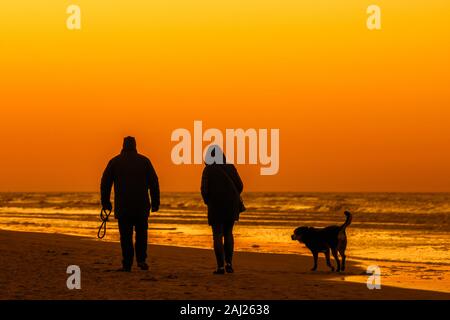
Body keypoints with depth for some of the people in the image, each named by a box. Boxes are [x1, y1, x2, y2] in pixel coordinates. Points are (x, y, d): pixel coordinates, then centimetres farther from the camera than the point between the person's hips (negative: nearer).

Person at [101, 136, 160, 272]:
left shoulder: (114, 162, 4)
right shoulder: (144, 161, 4)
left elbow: (105, 183, 3)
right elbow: (154, 183, 1)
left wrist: (105, 202, 9)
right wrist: (155, 203, 5)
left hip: (122, 206, 0)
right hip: (142, 205, 0)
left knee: (126, 235, 4)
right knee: (141, 233, 14)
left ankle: (127, 264, 0)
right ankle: (141, 259, 2)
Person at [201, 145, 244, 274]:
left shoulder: (208, 170, -6)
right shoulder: (230, 167, 3)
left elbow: (204, 189, -10)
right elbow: (239, 186, 2)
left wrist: (207, 201, 10)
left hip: (216, 205, -3)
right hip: (231, 205, 3)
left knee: (217, 236, 4)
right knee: (228, 233, 18)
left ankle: (220, 267, -2)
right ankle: (229, 263, 8)